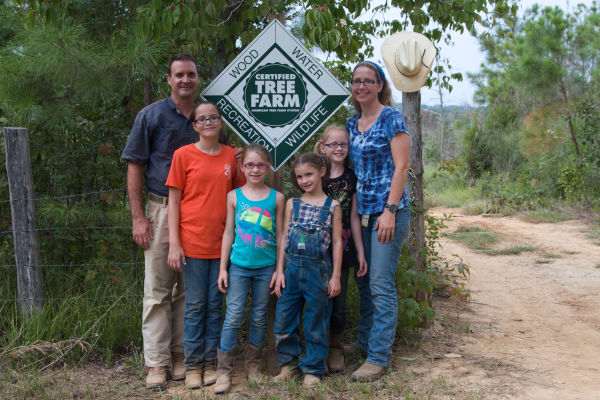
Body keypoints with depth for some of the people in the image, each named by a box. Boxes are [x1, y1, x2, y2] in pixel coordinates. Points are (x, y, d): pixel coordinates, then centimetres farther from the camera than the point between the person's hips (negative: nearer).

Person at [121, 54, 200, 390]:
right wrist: (138, 217, -8)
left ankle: (182, 353, 20)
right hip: (161, 209, -3)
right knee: (158, 289, 1)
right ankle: (157, 361, 9)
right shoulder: (151, 115, -1)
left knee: (188, 287, 9)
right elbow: (135, 167, -2)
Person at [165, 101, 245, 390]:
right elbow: (174, 200, -2)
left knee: (215, 306, 9)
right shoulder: (184, 155, -1)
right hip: (192, 243, -2)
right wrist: (174, 244, -8)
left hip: (221, 244, 3)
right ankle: (193, 366, 16)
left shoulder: (231, 156, 7)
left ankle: (211, 363, 20)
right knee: (195, 306, 4)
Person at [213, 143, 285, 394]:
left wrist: (279, 269, 3)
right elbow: (228, 233, 4)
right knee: (233, 316, -2)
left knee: (259, 317, 10)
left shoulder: (276, 198, 2)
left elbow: (280, 236, 5)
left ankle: (253, 366, 25)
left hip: (266, 267, 1)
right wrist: (223, 268, 2)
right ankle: (224, 371, 7)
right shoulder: (234, 196, 2)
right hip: (239, 266, -1)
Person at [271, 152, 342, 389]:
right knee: (283, 321, 6)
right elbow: (284, 238, 7)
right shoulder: (292, 204, 7)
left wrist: (335, 276, -3)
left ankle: (313, 369, 20)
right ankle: (289, 364, 24)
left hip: (318, 271, -2)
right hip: (292, 269, 3)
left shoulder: (332, 206, 1)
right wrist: (280, 271, 1)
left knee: (315, 324, 6)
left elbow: (337, 242, 1)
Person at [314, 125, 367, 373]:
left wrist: (360, 251, 6)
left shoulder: (351, 178, 6)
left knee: (338, 300, 7)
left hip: (342, 248, 2)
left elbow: (353, 217, 8)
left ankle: (336, 349, 24)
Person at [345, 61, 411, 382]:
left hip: (388, 211, -7)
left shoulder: (391, 118, -7)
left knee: (381, 284, -5)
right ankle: (364, 341, 26)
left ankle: (379, 356, 4)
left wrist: (389, 211, -18)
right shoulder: (351, 124, 13)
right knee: (363, 281, 12)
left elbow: (401, 166, -12)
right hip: (362, 211, 7)